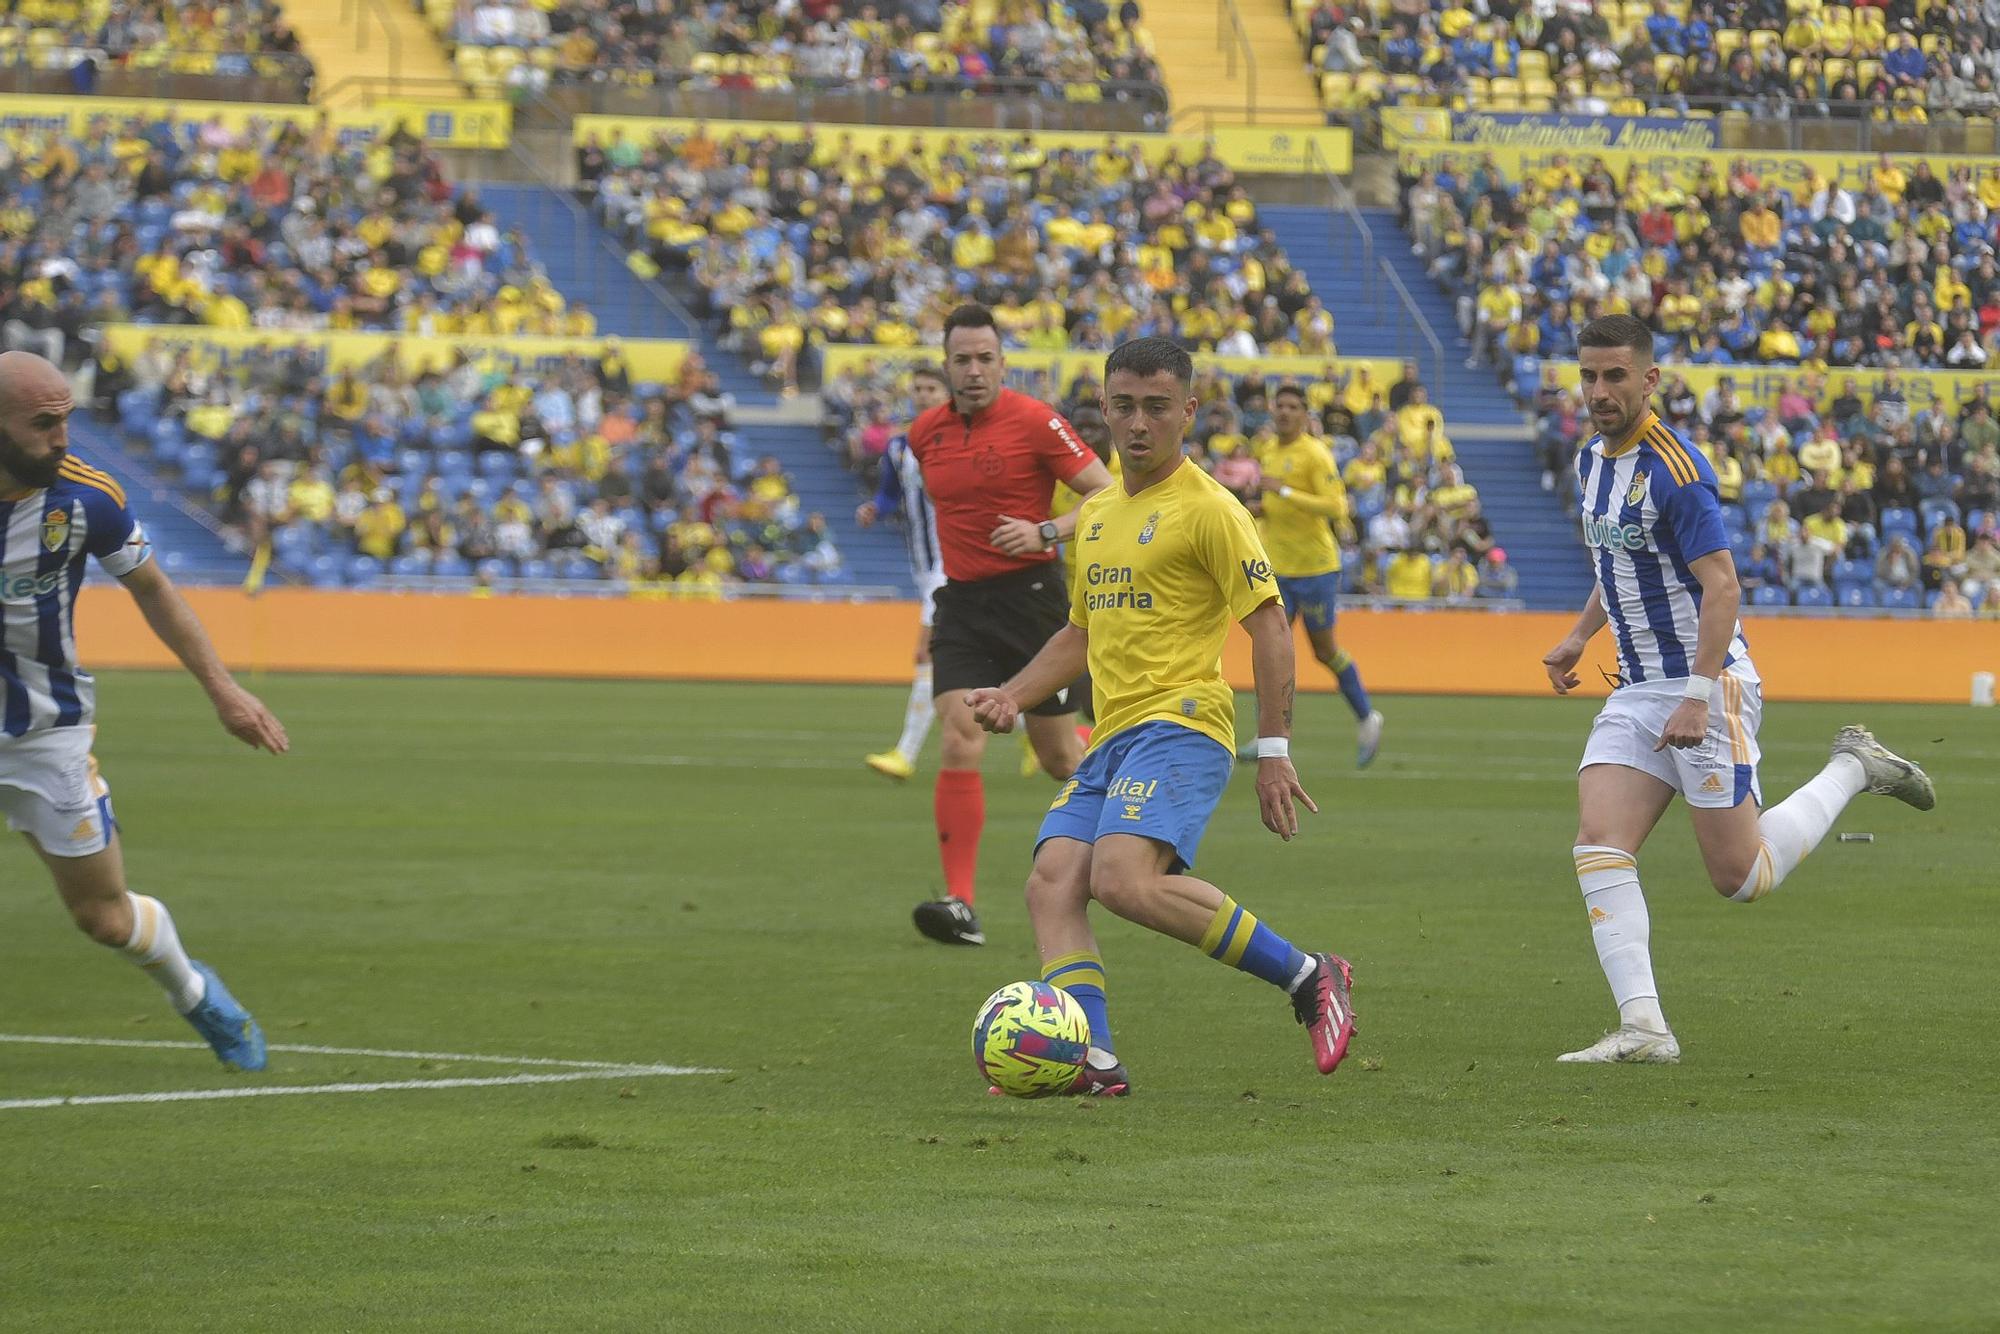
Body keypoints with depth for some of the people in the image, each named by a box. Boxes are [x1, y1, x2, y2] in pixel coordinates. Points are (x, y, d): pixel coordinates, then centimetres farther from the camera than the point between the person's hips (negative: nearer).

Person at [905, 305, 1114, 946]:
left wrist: (1045, 532, -22)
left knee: (1057, 753, 6)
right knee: (959, 744, -14)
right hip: (962, 601, 3)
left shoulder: (1035, 422, -9)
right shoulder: (926, 433, 7)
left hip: (1031, 597, -3)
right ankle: (960, 904, -18)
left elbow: (1109, 497, -9)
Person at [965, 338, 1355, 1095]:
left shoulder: (1207, 508, -5)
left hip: (1180, 726, -8)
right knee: (1051, 884, -12)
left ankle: (1308, 977, -15)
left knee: (1123, 879, -27)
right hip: (1112, 740, 8)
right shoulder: (1097, 514, 19)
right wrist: (1012, 696, 15)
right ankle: (1093, 1061, -18)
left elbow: (1269, 624, -8)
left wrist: (1275, 751, -13)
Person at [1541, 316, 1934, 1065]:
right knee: (1599, 848, -11)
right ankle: (1643, 1027, -15)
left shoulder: (1673, 470, -18)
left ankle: (1852, 770, 19)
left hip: (1707, 684, -8)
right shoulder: (1592, 461, 10)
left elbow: (1722, 585, -22)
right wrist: (1580, 635, 21)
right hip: (1636, 692, 8)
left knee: (1742, 878, -3)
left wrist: (1697, 698, -27)